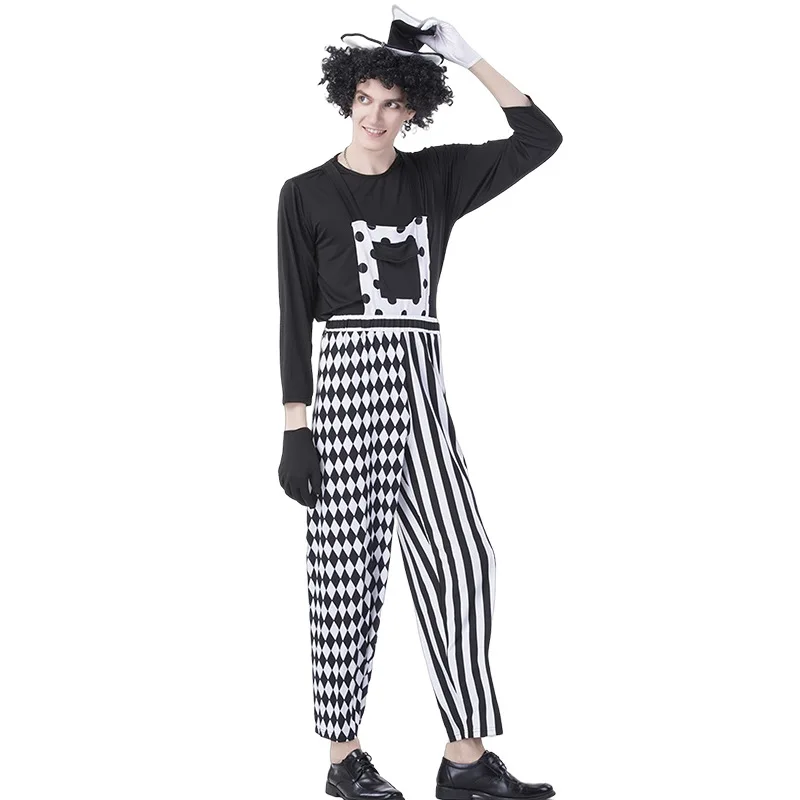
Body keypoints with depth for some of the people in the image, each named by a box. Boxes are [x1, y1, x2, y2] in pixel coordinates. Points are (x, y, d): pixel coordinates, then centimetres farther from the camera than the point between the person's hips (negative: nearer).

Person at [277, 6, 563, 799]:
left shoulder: (437, 177, 11)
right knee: (348, 569, 0)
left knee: (460, 557, -3)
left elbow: (539, 139, 5)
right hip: (348, 377, -4)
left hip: (422, 383, 4)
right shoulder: (306, 195, 1)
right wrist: (295, 427, -7)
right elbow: (295, 315, -2)